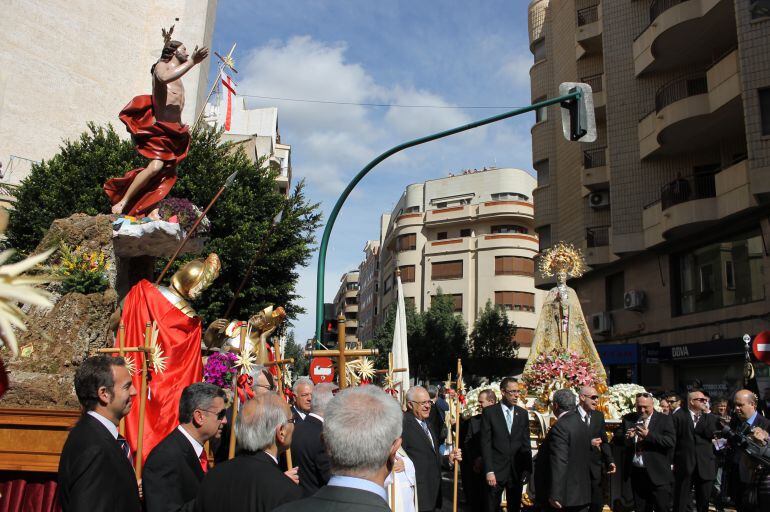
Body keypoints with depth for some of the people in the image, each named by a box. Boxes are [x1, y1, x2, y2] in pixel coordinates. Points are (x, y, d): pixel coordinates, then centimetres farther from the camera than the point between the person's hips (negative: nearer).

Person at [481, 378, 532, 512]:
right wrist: (489, 471, -12)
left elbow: (526, 442, 9)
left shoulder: (523, 414, 7)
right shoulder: (489, 412, -5)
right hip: (496, 471, -3)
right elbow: (486, 443, -7)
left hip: (517, 471, 3)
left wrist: (527, 468, 3)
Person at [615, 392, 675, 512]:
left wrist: (649, 435, -24)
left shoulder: (665, 419, -2)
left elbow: (671, 441, -14)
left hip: (658, 475, -4)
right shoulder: (628, 419, 9)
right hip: (636, 474, 4)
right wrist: (626, 437, -16)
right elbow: (616, 438, 6)